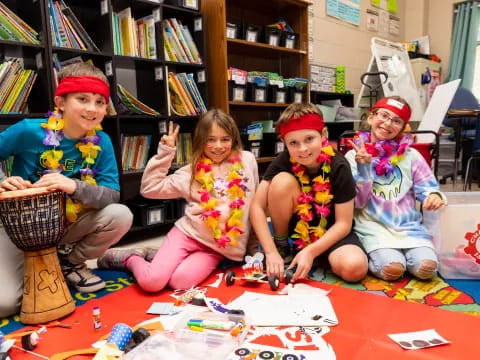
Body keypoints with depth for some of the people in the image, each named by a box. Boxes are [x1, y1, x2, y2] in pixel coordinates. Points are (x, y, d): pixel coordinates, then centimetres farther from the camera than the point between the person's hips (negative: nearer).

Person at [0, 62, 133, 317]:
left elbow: (112, 195, -18)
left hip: (69, 225, 3)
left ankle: (69, 262, 4)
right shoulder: (28, 131, -18)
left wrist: (74, 187, -36)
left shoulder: (101, 142, -13)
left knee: (121, 216, -23)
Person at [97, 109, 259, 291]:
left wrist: (253, 245, 12)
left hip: (220, 247, 0)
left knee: (179, 282, -24)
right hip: (188, 233, 0)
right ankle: (131, 258, 16)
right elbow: (149, 188, 1)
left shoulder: (247, 160, 4)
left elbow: (253, 202, 10)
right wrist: (165, 152, -4)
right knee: (151, 282, -17)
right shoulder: (192, 171, 3)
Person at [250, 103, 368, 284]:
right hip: (295, 227, 2)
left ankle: (315, 256, 0)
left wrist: (310, 251, -29)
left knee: (354, 268, -32)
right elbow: (257, 206, -19)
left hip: (329, 233, -1)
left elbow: (343, 223, -17)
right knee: (283, 181, -27)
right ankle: (282, 245, -5)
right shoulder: (283, 161, -17)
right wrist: (271, 252, -26)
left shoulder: (339, 167, -21)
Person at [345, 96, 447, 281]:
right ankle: (372, 255, 5)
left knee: (426, 268, -21)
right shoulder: (354, 155, 3)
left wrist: (434, 196, -20)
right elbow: (358, 202, -2)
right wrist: (363, 168, -15)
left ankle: (403, 253, 8)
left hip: (408, 225, 3)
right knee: (392, 270, -26)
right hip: (373, 227, -2)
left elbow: (428, 188, 5)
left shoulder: (411, 155, 7)